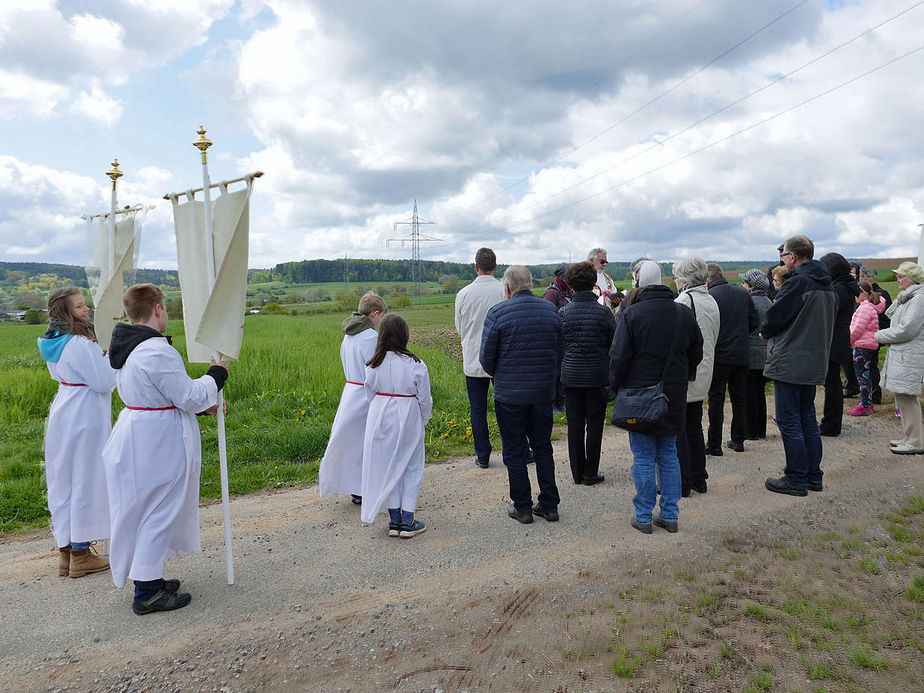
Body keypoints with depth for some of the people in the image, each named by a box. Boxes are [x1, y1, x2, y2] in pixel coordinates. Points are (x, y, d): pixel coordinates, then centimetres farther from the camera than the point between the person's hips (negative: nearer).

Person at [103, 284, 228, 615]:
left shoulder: (125, 348, 8)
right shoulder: (155, 351, -24)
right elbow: (189, 395, -20)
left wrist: (202, 404, 16)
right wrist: (216, 375, -3)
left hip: (135, 433, 10)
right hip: (158, 442, -10)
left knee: (141, 510, 19)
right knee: (159, 511, 1)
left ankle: (148, 578, 33)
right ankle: (147, 593, 12)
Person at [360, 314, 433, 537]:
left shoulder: (373, 365, -4)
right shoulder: (415, 365, -13)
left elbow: (370, 395, 5)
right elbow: (425, 399, -5)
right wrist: (423, 419, 12)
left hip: (380, 419, 3)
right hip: (408, 419, -3)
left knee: (387, 467, 13)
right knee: (411, 468, 10)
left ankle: (394, 519, 19)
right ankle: (407, 520, 11)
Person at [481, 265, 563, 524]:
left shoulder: (497, 313, -12)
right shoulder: (551, 310, 1)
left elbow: (487, 358, -8)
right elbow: (560, 351, 7)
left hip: (509, 394, -4)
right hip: (544, 393, 4)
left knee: (514, 452, 8)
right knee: (543, 447, 16)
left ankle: (522, 507, 17)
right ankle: (549, 505, 22)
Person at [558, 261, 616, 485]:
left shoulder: (563, 313, -4)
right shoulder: (604, 312, -8)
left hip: (571, 376, 2)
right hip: (597, 376, -1)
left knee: (574, 425, 10)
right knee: (594, 425, 7)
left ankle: (577, 473, 17)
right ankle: (591, 474, 13)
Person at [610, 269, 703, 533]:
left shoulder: (632, 314, -13)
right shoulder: (685, 314, 3)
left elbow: (619, 356, -13)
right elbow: (696, 353, 13)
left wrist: (615, 385, 0)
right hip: (673, 396, 4)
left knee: (643, 459, 4)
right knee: (669, 456, 15)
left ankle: (643, 517, 12)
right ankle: (670, 515, 20)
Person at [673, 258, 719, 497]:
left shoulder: (683, 302, -18)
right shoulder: (712, 302, 9)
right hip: (702, 376, 9)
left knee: (677, 431, 0)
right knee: (694, 428, 17)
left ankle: (682, 483, 5)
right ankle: (698, 479, 24)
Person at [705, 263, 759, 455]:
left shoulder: (708, 296, -13)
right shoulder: (743, 293, 5)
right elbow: (755, 323, 7)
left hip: (719, 355, -5)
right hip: (741, 355, 5)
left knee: (716, 400, 1)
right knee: (738, 398, 16)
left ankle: (714, 444, 4)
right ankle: (738, 440, 23)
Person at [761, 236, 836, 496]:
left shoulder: (797, 283, -17)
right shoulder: (826, 285, 12)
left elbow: (773, 318, -17)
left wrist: (765, 333, 6)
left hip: (790, 364, -9)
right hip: (814, 364, 9)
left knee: (789, 421, -1)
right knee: (807, 419, 17)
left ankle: (796, 480, 5)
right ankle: (814, 476, 24)